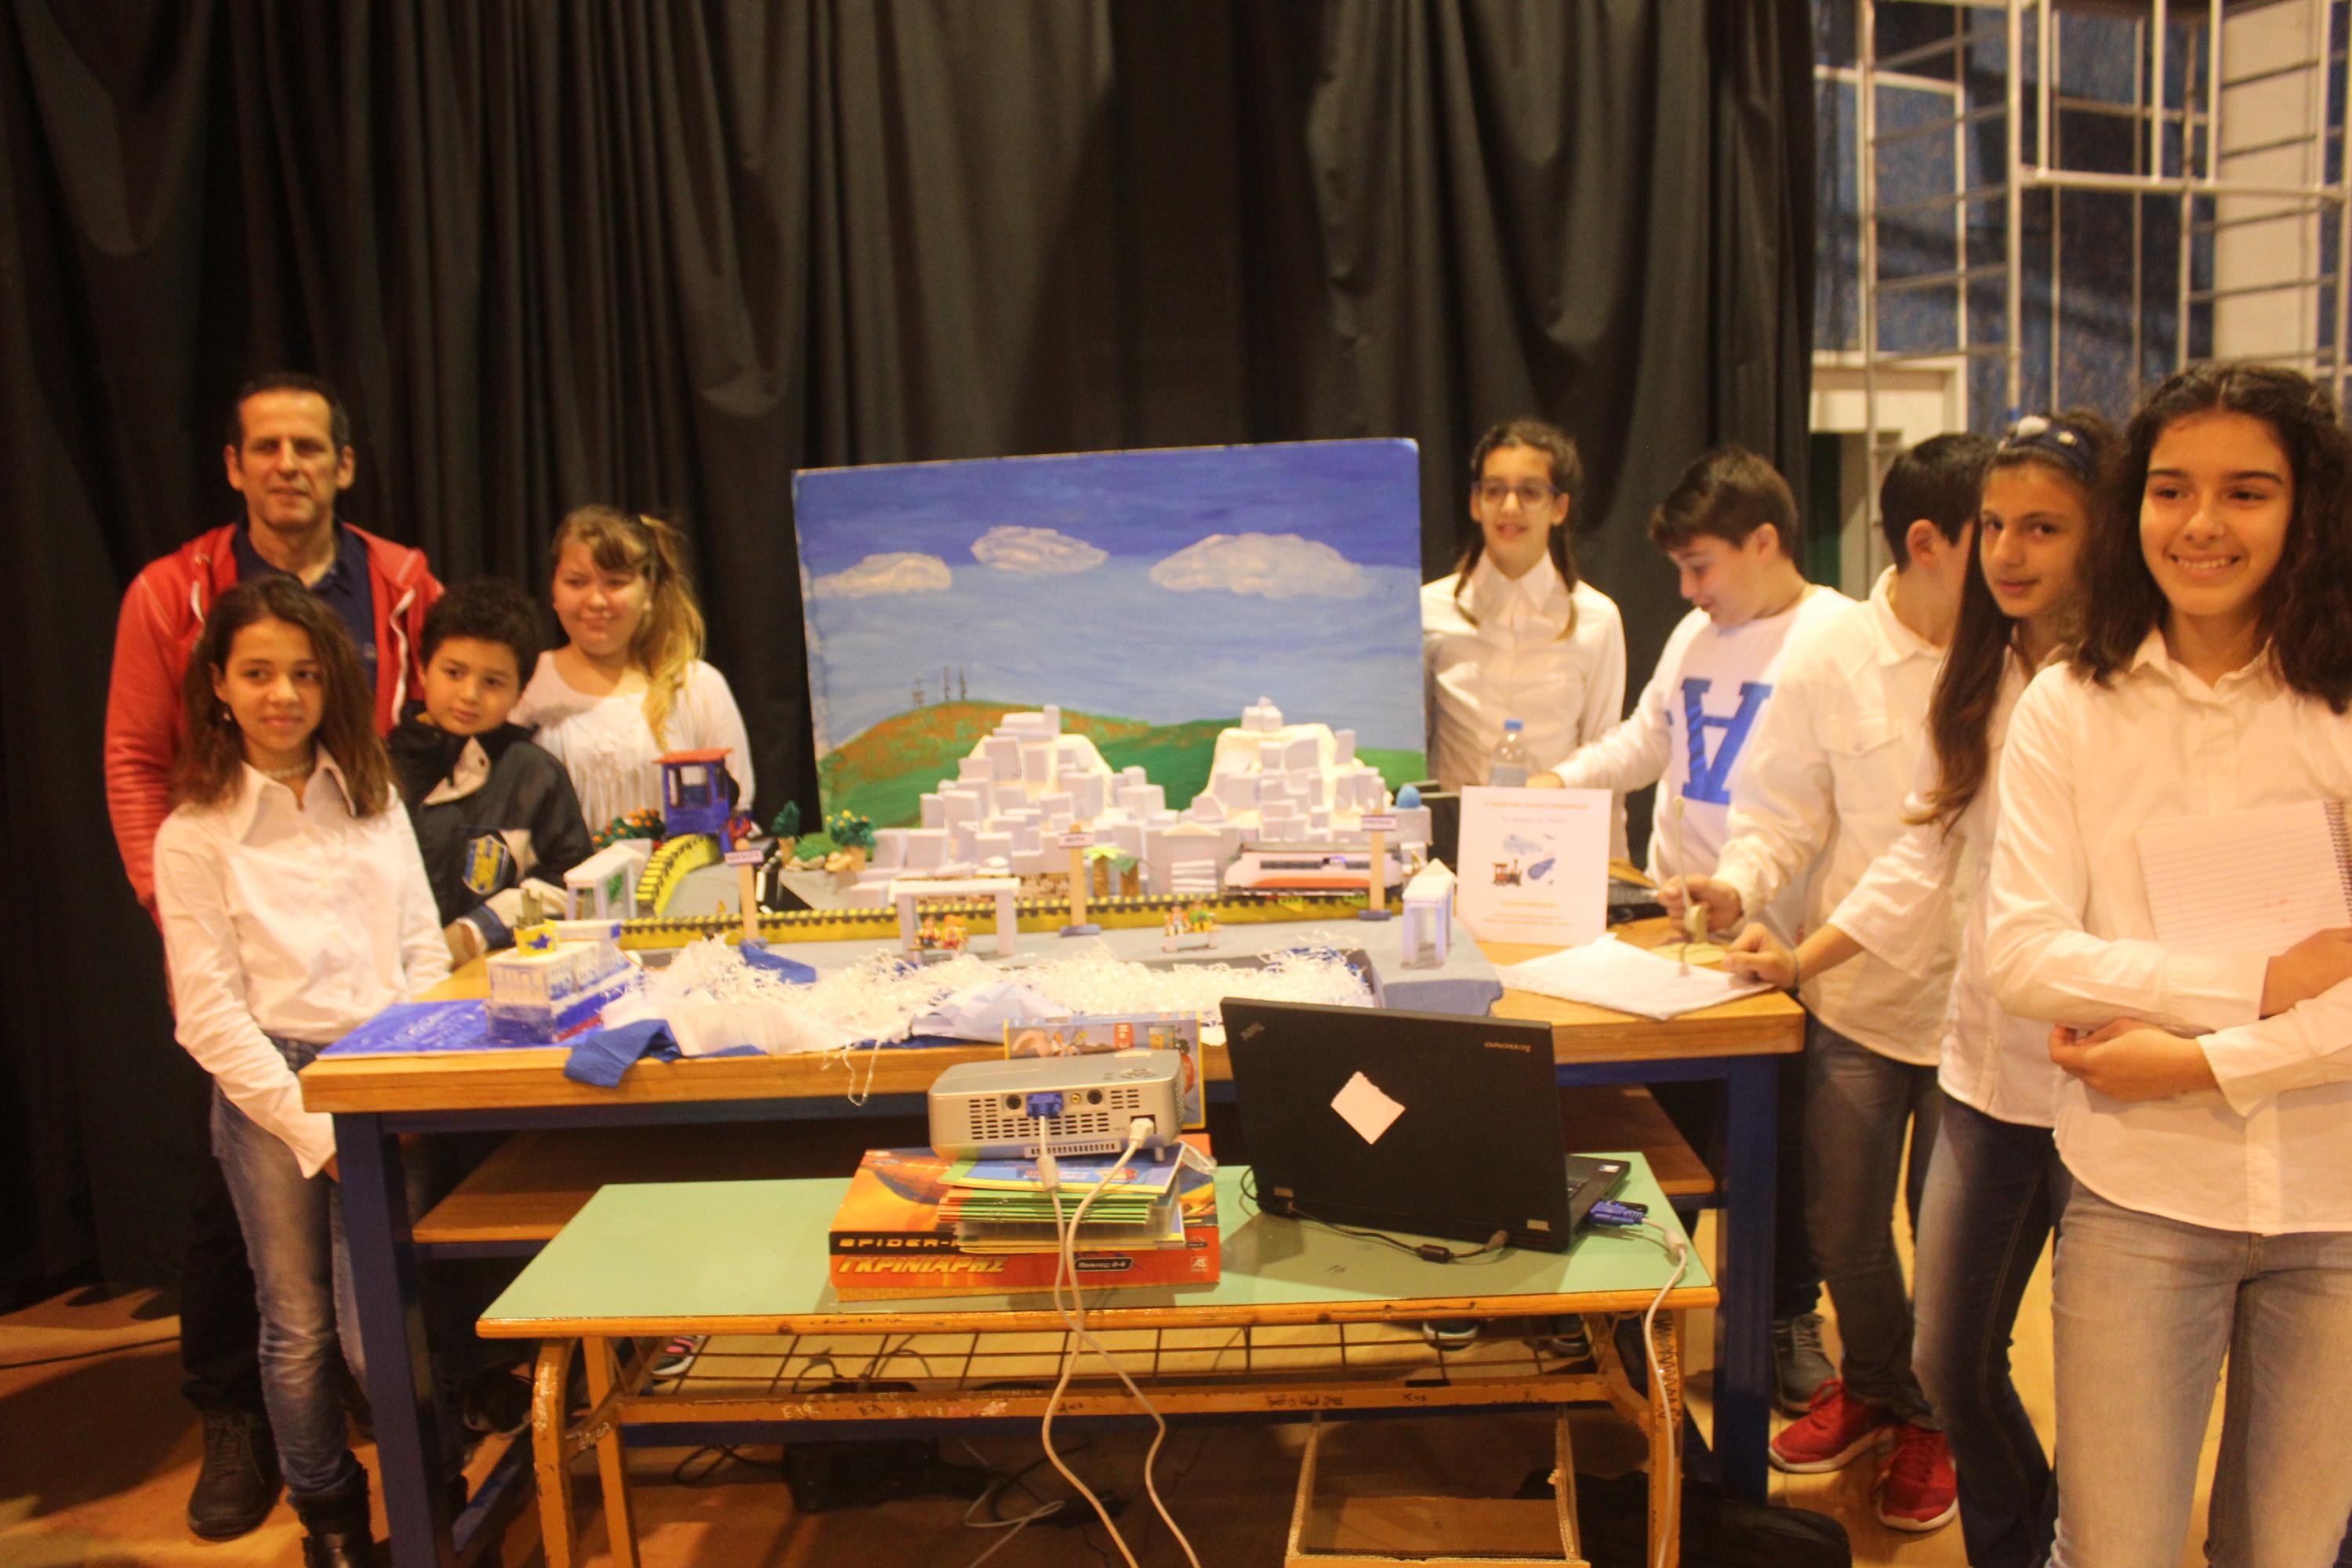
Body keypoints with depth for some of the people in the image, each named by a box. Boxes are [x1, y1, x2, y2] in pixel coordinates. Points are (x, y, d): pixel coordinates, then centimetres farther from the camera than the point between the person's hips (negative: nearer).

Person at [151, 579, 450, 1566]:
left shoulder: (374, 801, 7)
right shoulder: (193, 836, -2)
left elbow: (424, 951, 7)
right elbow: (209, 1014, -5)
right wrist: (310, 1123, -12)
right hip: (269, 1088, -1)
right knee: (300, 1329, 8)